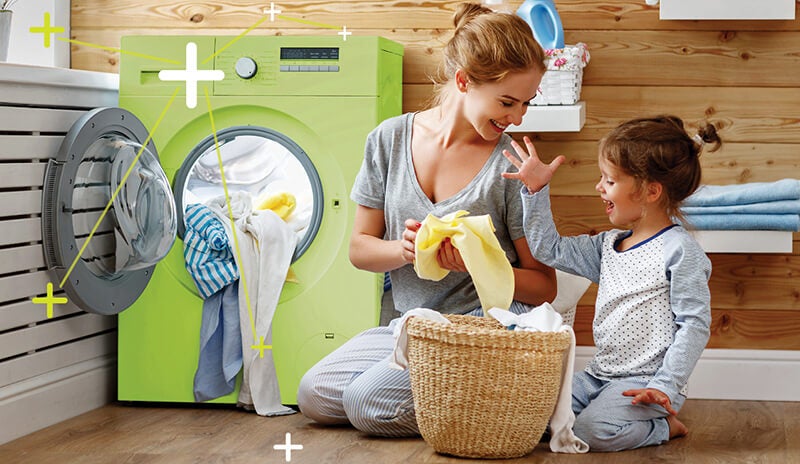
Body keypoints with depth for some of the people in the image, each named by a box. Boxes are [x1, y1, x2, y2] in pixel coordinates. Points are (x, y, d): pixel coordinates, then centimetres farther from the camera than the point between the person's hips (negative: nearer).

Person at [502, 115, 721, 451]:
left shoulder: (680, 250, -11)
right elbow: (550, 250, 18)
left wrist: (665, 386, -18)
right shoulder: (608, 246, 13)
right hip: (600, 374, 8)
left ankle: (663, 426, -1)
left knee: (591, 431, -29)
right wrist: (536, 190, 10)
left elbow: (695, 325, -13)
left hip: (645, 382, -8)